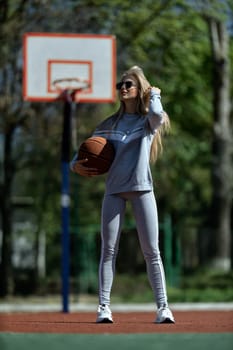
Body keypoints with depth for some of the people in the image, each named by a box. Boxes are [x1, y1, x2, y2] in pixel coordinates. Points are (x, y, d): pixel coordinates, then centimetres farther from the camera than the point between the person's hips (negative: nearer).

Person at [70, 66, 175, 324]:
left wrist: (154, 94, -1)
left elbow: (157, 113, -20)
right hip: (114, 189, 2)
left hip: (142, 189, -2)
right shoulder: (110, 124, 13)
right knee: (108, 249, -3)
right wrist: (76, 165, -3)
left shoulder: (149, 121, 5)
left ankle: (162, 308, -3)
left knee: (151, 251, -4)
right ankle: (103, 307, -3)